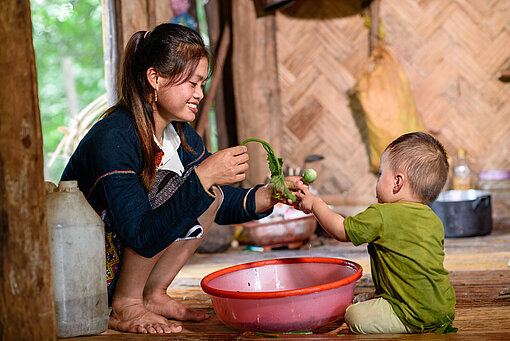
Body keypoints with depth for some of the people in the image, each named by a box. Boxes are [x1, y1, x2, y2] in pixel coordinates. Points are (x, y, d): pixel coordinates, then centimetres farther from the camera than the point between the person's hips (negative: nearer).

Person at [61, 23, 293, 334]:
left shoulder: (181, 134, 0)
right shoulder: (112, 139, -26)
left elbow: (219, 204, 9)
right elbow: (142, 237, -32)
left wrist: (268, 196, -10)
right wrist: (202, 177, -36)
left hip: (125, 256, 8)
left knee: (210, 192, -2)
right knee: (172, 189, -24)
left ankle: (152, 295, 3)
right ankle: (124, 308, -13)